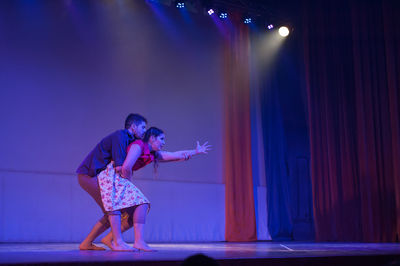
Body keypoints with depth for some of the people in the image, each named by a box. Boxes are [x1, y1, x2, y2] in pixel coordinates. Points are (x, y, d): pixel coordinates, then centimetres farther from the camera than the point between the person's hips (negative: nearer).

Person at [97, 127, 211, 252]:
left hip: (120, 179, 10)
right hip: (112, 175, -10)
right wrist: (128, 182, -6)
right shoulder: (138, 145, -12)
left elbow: (176, 155, 19)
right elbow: (126, 167, -22)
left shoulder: (152, 154, 15)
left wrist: (196, 152, 22)